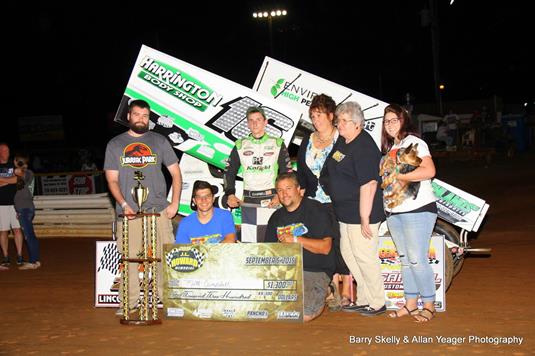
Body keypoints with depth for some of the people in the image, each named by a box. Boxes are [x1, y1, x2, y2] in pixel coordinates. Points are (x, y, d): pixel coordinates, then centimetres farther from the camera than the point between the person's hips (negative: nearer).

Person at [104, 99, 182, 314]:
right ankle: (128, 303, 7)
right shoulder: (115, 145, 10)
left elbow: (175, 172, 11)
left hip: (158, 211, 0)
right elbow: (112, 179, 6)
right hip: (128, 213, 0)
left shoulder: (159, 141, 10)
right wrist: (124, 204, -9)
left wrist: (175, 203, 1)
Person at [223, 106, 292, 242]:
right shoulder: (240, 145, 11)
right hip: (248, 201, 2)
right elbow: (229, 172, 13)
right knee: (248, 241, -1)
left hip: (271, 200, -2)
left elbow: (287, 172, 5)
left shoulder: (277, 143, 6)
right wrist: (229, 194, -2)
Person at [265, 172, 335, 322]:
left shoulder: (316, 210, -3)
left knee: (303, 315, -25)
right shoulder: (276, 217, 17)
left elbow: (325, 247, -11)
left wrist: (295, 239, -17)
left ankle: (321, 293, 8)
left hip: (315, 271, -6)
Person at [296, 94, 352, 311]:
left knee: (340, 243, -3)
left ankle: (346, 293, 5)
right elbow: (301, 174, 17)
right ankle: (333, 288, 11)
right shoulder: (307, 142, 15)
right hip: (315, 203, 5)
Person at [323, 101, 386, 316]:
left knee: (365, 258, -1)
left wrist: (365, 219, -25)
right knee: (348, 255, 16)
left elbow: (368, 185, -25)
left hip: (361, 214, -10)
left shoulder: (364, 148, -21)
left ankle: (377, 303, 14)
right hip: (345, 213, 10)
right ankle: (363, 300, 28)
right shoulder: (343, 142, 10)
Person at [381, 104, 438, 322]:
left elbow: (429, 171, -20)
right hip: (394, 212, 8)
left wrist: (397, 176, -18)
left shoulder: (414, 143, -7)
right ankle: (410, 303, 19)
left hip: (418, 209, -8)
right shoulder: (390, 148, 18)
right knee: (405, 259, 11)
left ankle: (429, 306, 5)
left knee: (417, 259, -7)